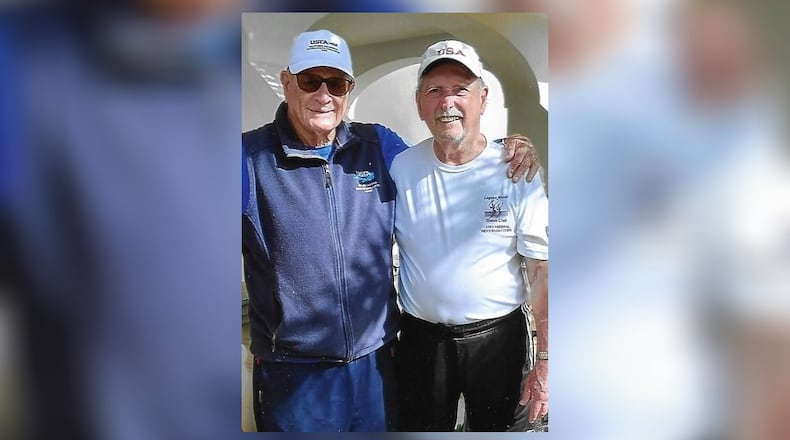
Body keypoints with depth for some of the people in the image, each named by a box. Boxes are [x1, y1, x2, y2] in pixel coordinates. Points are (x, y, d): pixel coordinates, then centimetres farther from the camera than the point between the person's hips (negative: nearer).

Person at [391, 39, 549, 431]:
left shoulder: (516, 173, -11)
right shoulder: (400, 169, -5)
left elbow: (542, 270, -10)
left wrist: (545, 362, -12)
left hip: (498, 338, -1)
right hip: (421, 338, 2)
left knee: (495, 428, 19)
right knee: (420, 427, 18)